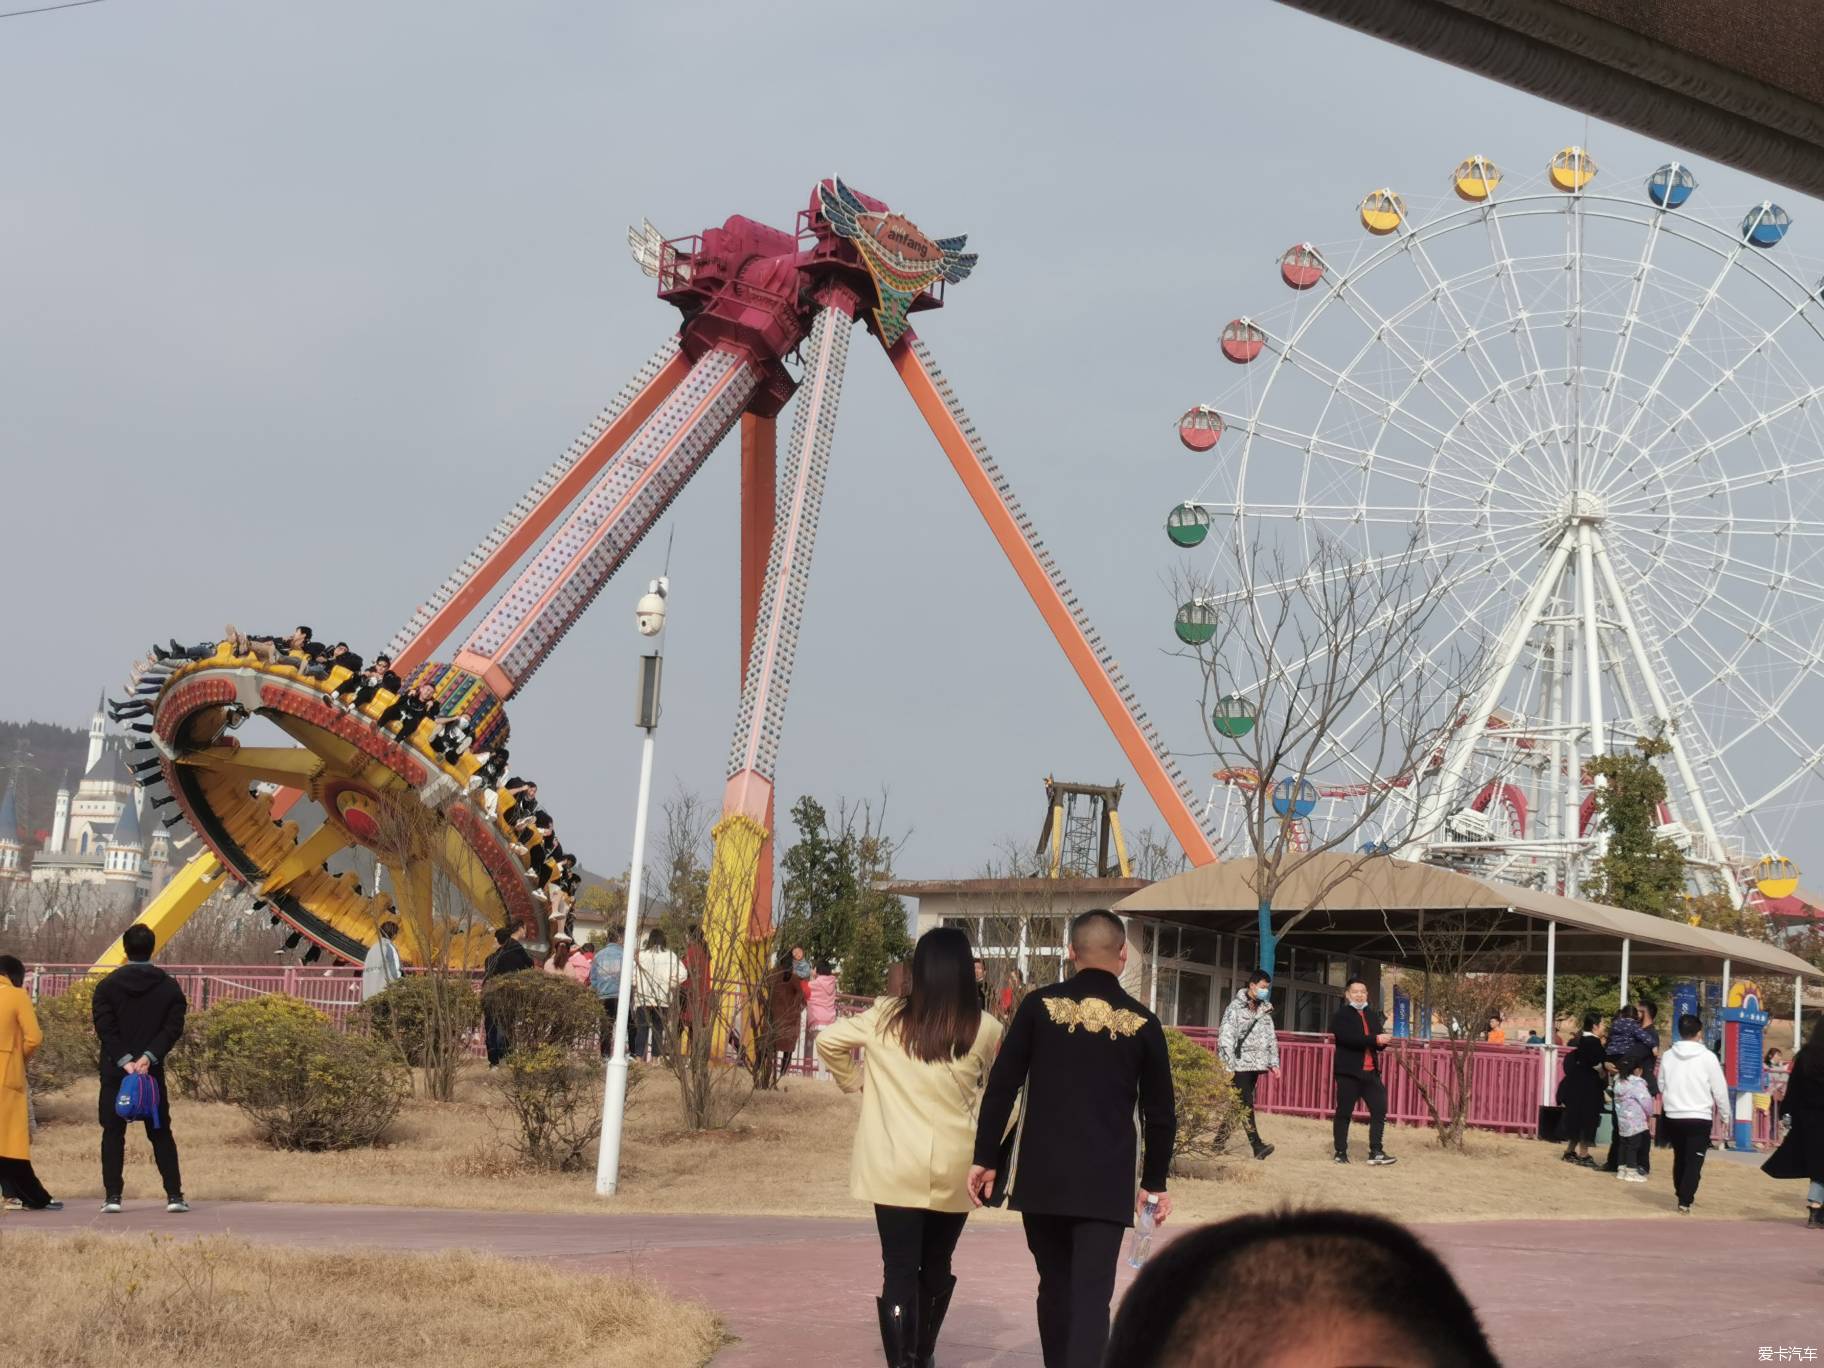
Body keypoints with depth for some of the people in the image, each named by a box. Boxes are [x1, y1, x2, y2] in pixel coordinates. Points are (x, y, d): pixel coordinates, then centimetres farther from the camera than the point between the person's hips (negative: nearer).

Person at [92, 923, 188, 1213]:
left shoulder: (108, 986, -1)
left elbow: (105, 1028, -10)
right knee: (161, 1133, 8)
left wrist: (124, 1061, -13)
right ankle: (174, 1195, 2)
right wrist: (148, 1057, -14)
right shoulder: (169, 987, 2)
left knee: (113, 1133, 4)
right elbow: (174, 1028, -7)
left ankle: (112, 1196, -3)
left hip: (114, 1070, -1)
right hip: (153, 1071, 1)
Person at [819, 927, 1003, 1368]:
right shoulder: (985, 1030, -6)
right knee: (936, 1266, 20)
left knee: (900, 1269, 0)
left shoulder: (886, 1018, -4)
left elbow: (828, 1041, 2)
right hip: (954, 1170, 1)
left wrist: (854, 1082, 15)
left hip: (896, 1167, -1)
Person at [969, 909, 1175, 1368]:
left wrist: (985, 1158, 5)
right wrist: (1154, 1182, 16)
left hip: (1041, 1174, 2)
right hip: (1106, 1180, -1)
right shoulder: (1142, 1024, 1)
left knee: (1055, 1287, 18)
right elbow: (1160, 1114, 5)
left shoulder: (1039, 1006, -1)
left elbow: (1001, 1087, -2)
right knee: (1091, 1296, -6)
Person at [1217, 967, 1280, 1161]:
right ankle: (1257, 1145, -21)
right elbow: (1226, 1037, -10)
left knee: (1237, 1106, 8)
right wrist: (1227, 1065, -16)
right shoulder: (1236, 1007, -5)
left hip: (1256, 1064, 7)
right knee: (1246, 1105, -13)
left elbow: (1271, 1037, 19)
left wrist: (1274, 1063, 11)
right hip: (1240, 1064, -7)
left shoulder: (1265, 1009, 15)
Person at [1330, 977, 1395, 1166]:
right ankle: (1341, 1153, 8)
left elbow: (1380, 1040, 14)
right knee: (1344, 1113, 0)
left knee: (1379, 1110, -2)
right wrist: (1374, 1039, -26)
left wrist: (1383, 1041, -11)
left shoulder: (1373, 1015, 17)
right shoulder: (1341, 1016, -3)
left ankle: (1376, 1152, 1)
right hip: (1349, 1071, -5)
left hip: (1371, 1071, 5)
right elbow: (1348, 1037, -19)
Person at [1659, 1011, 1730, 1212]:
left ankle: (1682, 1195, 28)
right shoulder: (1708, 1057, -10)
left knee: (1679, 1158, 19)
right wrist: (1724, 1113, 9)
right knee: (1694, 1161, -2)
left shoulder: (1668, 1056, 1)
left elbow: (1661, 1085, 8)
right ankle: (1685, 1200, -13)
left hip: (1673, 1116, 4)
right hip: (1699, 1117, -4)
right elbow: (1719, 1089, -4)